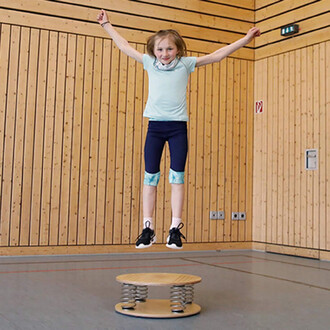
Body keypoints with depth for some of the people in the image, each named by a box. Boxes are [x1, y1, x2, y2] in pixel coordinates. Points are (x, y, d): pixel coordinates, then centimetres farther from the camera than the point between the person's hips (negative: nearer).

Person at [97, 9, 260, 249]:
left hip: (178, 126, -1)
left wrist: (246, 39, 4)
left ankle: (176, 228, 4)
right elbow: (125, 46, 18)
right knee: (150, 177, 1)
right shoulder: (150, 63, 8)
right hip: (155, 125, 1)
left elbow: (218, 55, 5)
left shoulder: (186, 64, 4)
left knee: (177, 178, -1)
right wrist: (107, 25, 25)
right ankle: (148, 228, 8)